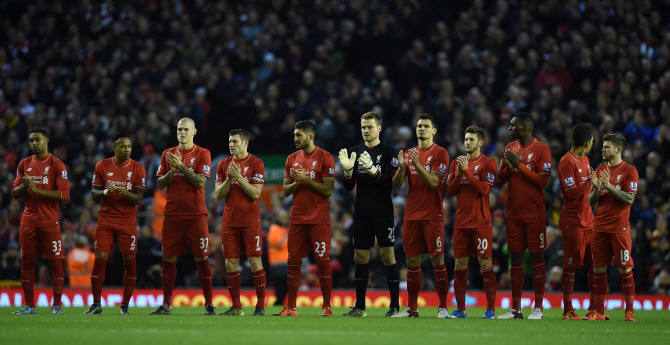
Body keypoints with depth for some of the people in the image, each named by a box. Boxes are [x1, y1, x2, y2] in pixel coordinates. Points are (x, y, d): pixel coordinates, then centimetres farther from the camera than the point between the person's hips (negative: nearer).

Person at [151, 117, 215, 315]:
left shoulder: (202, 154, 1)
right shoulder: (168, 154, 12)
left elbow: (200, 182, -10)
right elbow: (160, 184, 9)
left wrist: (182, 166, -16)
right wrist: (172, 171, -8)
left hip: (196, 214, -3)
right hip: (173, 214, 3)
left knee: (202, 259, -4)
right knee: (169, 258, 2)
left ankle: (209, 304, 1)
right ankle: (166, 305, 8)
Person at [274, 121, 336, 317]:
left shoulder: (324, 158, -5)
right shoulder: (292, 159, 12)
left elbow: (328, 190, -11)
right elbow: (285, 191, 11)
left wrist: (306, 179, -16)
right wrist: (297, 182, -8)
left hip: (319, 219, -5)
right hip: (297, 218, 5)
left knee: (322, 260, -3)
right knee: (293, 261, 4)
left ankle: (327, 307, 2)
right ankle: (290, 308, 8)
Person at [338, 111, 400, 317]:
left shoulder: (388, 153, -2)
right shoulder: (355, 152, 11)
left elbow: (391, 184, -11)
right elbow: (348, 187, 9)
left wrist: (373, 170, -27)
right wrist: (348, 170, -11)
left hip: (383, 213, -5)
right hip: (362, 213, 5)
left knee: (387, 255, -7)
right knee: (360, 258, 5)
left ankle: (395, 306, -3)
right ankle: (359, 307, 11)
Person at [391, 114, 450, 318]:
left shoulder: (440, 153, -2)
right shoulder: (408, 154, 13)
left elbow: (433, 182, -14)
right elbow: (396, 185, 8)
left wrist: (417, 165, -25)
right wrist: (402, 168, -11)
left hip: (433, 215, -5)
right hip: (411, 215, 5)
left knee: (437, 259, -6)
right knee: (412, 260, 6)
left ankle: (443, 307, -3)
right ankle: (412, 308, 11)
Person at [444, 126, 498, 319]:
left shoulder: (487, 163, -2)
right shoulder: (457, 163, 14)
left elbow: (484, 189, -14)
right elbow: (449, 191, 9)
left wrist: (467, 171, -16)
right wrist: (458, 174, -7)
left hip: (481, 222, -5)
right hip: (461, 221, 5)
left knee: (485, 264, -6)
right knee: (460, 265, 4)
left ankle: (491, 309, -3)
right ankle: (460, 309, 9)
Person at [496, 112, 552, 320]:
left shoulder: (541, 150, -6)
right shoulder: (510, 148, 13)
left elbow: (542, 180, -13)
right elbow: (500, 178, 13)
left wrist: (520, 165, -16)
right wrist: (508, 166, -7)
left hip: (534, 213, -5)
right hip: (513, 212, 5)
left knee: (536, 256, -3)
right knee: (516, 257, 6)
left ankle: (538, 308, -1)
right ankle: (515, 308, 9)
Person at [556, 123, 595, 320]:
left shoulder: (585, 160, 15)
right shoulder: (567, 163, -13)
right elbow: (571, 192, -20)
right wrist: (590, 181, -19)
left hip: (588, 220, 9)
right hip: (573, 222, -9)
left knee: (595, 264, 8)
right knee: (571, 266, -4)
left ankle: (594, 307, 15)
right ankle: (567, 310, 1)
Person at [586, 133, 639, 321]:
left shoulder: (629, 170, -3)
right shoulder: (600, 170, 13)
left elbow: (629, 199, -12)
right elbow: (591, 202, 13)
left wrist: (609, 186, -19)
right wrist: (596, 188, -7)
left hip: (619, 228, -5)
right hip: (599, 227, 5)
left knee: (625, 269, -4)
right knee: (598, 269, 4)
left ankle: (629, 311, 0)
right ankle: (599, 312, 9)